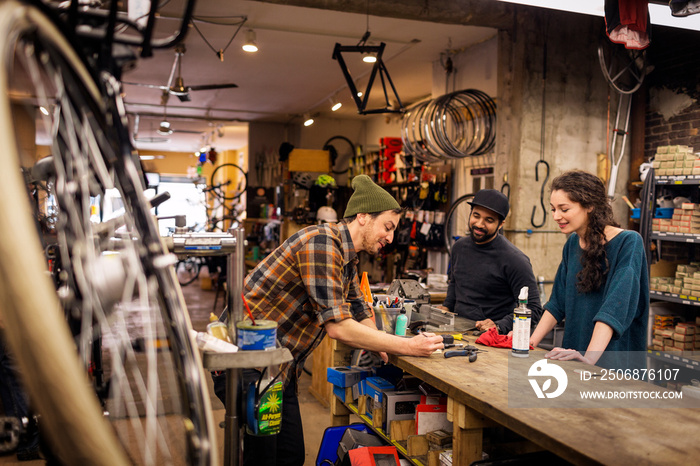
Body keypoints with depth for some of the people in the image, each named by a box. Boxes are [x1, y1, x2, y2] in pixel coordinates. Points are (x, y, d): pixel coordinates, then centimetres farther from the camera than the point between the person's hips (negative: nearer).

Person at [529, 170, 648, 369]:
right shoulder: (572, 243, 9)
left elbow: (615, 307, -22)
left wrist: (589, 357, -31)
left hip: (614, 361, -4)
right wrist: (532, 341, 0)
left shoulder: (628, 242, -11)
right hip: (574, 356, 5)